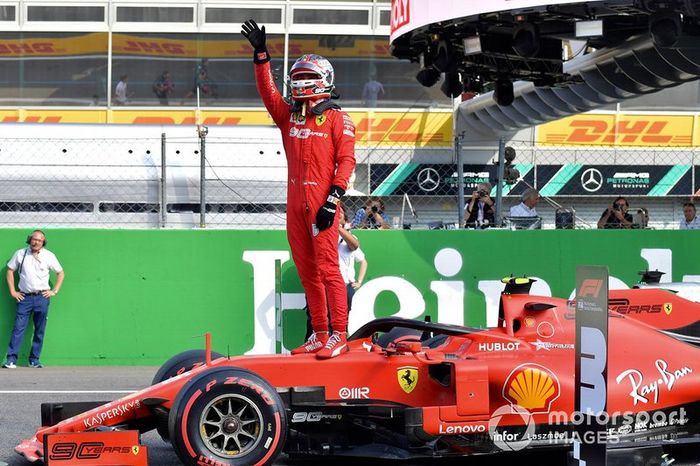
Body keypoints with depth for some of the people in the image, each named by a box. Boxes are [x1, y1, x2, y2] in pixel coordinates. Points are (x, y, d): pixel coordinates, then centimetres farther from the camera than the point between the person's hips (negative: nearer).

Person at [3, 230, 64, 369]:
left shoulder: (49, 256, 5)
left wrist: (54, 291, 5)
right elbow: (10, 270, 13)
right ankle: (11, 360, -10)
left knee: (39, 331, 2)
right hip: (24, 297, -1)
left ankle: (34, 360, 10)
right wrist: (12, 291, 6)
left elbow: (60, 273, 14)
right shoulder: (20, 254, 5)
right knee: (18, 328, -9)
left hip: (42, 297, 1)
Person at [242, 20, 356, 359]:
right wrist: (261, 54, -4)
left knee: (327, 268, -11)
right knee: (307, 273, 8)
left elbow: (346, 160, -8)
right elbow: (267, 91, 6)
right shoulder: (288, 115, 16)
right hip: (296, 204, 6)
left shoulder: (337, 119, -1)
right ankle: (319, 336, 13)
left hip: (322, 204, -6)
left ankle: (339, 337, -11)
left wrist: (333, 198, -17)